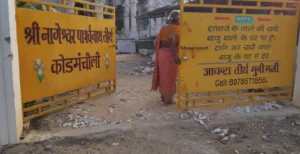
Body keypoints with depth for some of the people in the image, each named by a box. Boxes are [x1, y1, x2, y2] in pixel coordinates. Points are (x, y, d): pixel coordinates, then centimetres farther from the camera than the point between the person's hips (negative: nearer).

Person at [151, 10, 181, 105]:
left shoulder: (163, 28, 11)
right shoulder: (177, 28, -11)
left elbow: (156, 42, 11)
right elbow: (171, 39, -30)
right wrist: (175, 55, -33)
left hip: (161, 54, 7)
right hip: (170, 55, -7)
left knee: (163, 76, 18)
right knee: (169, 77, 4)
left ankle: (163, 96, 32)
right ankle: (168, 99, 13)